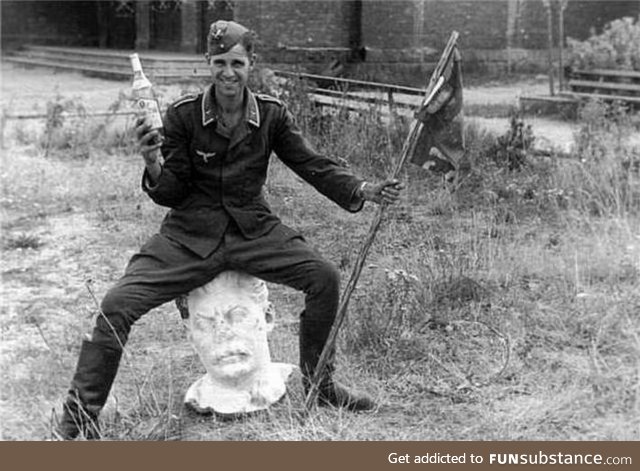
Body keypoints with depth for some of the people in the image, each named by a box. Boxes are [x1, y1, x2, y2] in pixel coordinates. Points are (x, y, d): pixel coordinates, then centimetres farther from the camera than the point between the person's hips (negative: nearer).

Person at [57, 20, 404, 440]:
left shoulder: (272, 115, -2)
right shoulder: (183, 115, -8)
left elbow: (315, 166, 2)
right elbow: (170, 194, -4)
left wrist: (365, 190, -12)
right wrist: (153, 165, -25)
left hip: (254, 231, 2)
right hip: (190, 235, -2)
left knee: (325, 277, -15)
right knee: (118, 304, -18)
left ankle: (318, 383, 9)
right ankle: (79, 418, -2)